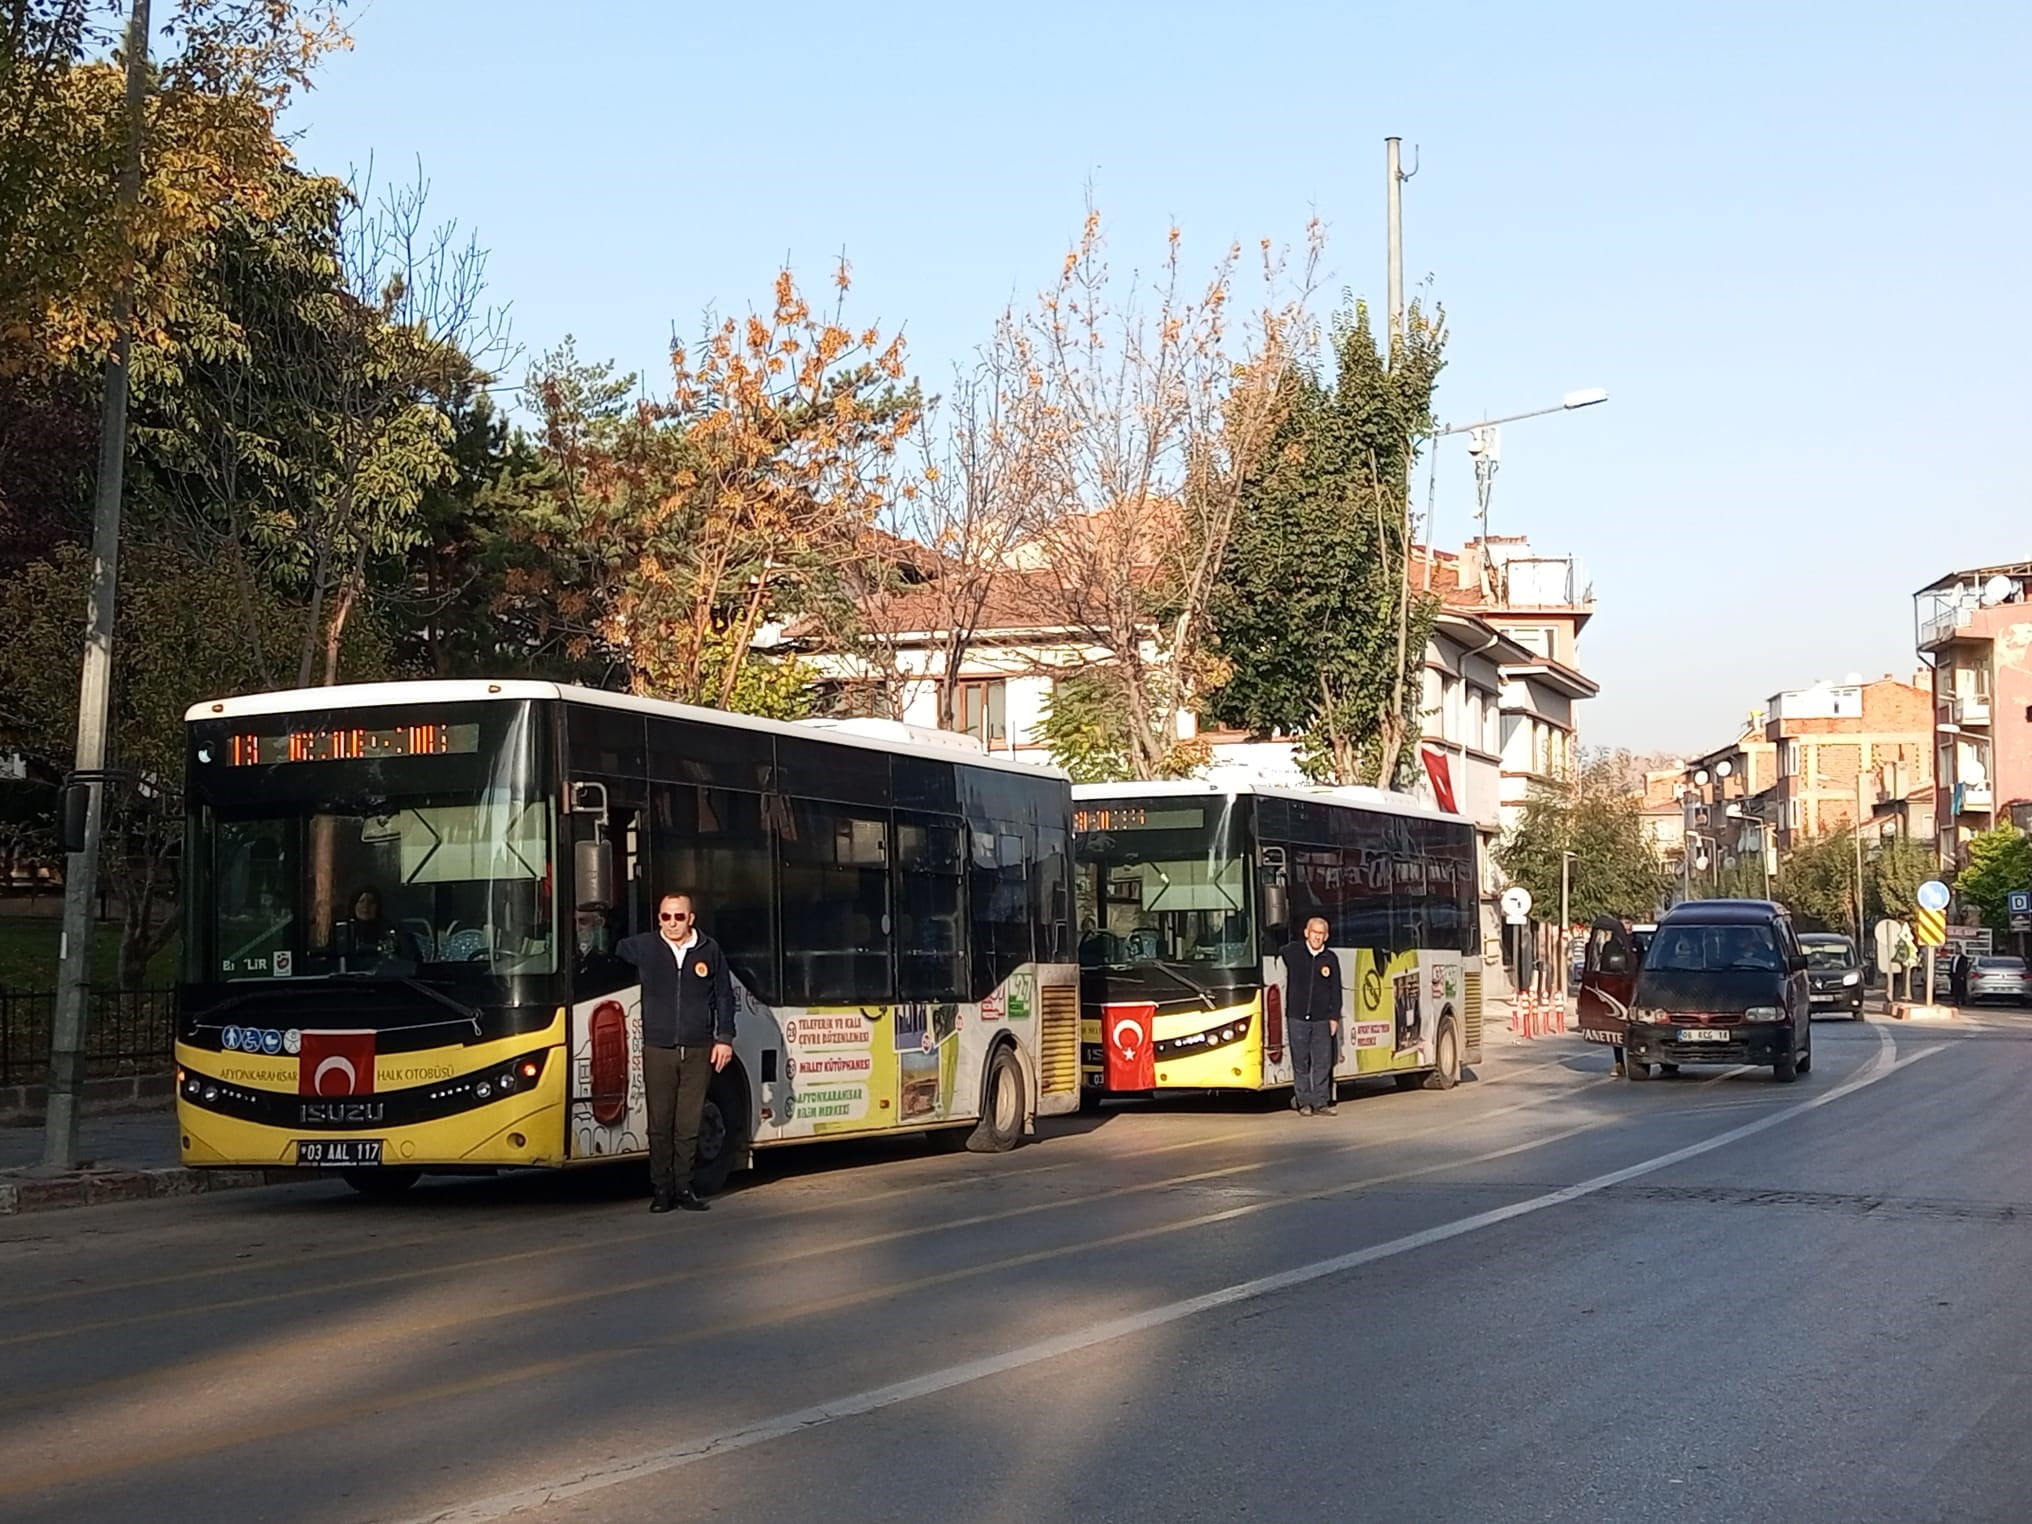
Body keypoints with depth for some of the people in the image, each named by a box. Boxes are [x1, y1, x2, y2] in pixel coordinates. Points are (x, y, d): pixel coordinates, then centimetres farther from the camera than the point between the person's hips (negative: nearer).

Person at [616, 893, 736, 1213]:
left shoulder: (710, 951, 5)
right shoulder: (642, 947, 3)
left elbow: (725, 997, 9)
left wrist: (725, 1038, 5)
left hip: (698, 1052, 0)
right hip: (657, 1051, 0)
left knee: (689, 1126, 2)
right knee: (660, 1125, 1)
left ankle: (684, 1187, 10)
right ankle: (661, 1189, 8)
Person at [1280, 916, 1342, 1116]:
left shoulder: (1330, 959, 4)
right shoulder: (1292, 952, 0)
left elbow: (1335, 990, 8)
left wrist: (1334, 1017, 4)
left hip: (1322, 1019, 1)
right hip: (1297, 1017, -1)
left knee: (1322, 1063, 1)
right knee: (1300, 1063, 3)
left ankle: (1320, 1102, 7)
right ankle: (1303, 1102, 10)